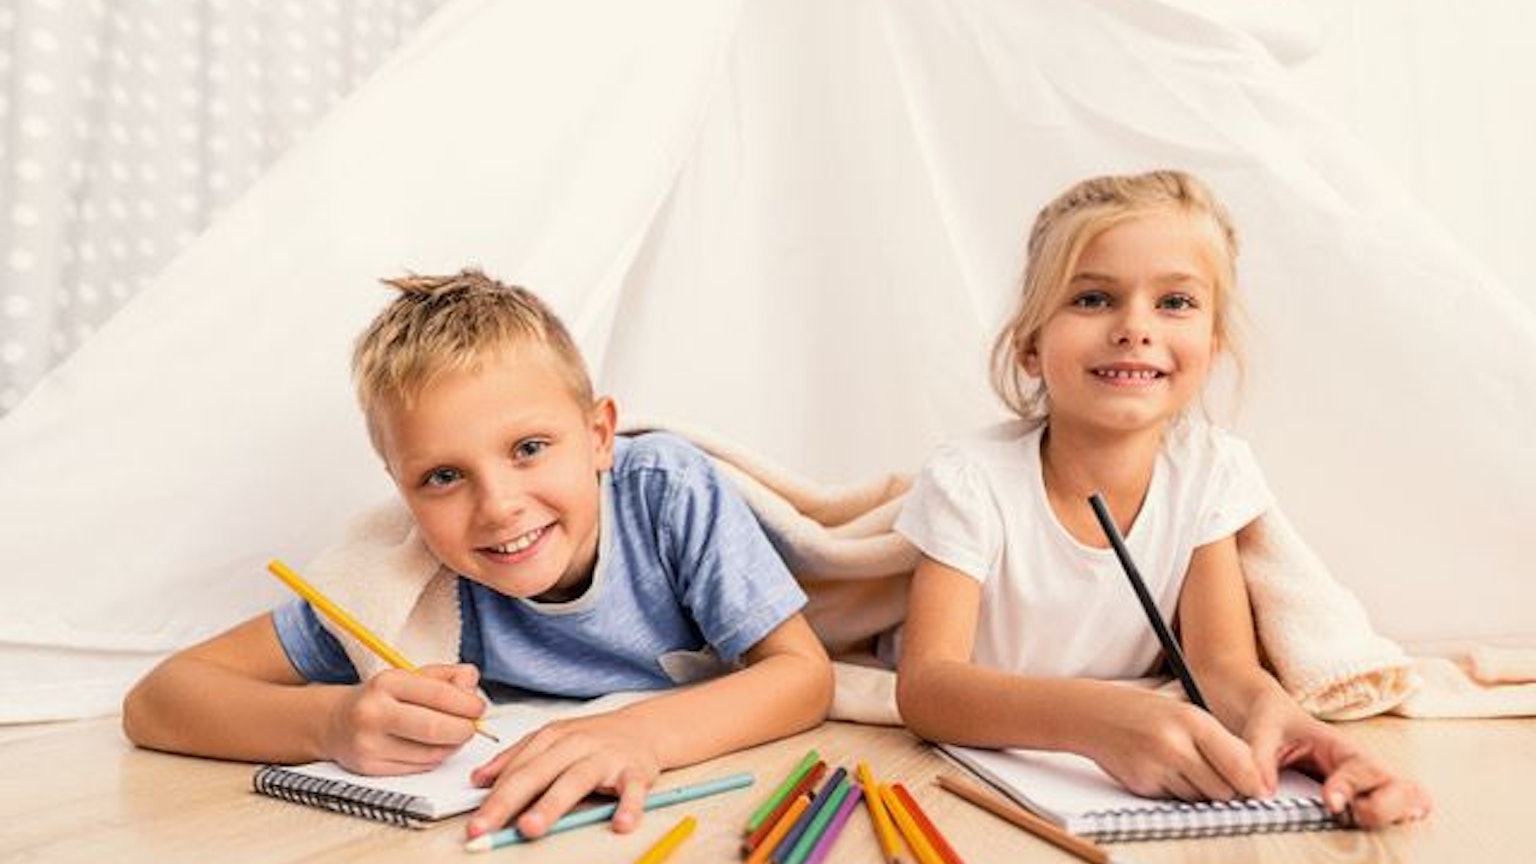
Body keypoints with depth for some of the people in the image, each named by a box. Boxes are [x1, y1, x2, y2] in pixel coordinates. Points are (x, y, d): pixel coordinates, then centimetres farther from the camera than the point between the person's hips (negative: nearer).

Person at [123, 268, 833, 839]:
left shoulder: (668, 490, -26)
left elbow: (805, 673, -25)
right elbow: (152, 703, -21)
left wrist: (643, 733, -44)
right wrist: (334, 723, -41)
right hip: (542, 821, 2)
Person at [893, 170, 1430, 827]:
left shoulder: (1212, 470, -8)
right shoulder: (970, 482, -20)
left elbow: (1221, 662, -12)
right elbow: (924, 687, -29)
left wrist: (1269, 713, -37)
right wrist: (1094, 718, -47)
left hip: (1144, 785, 3)